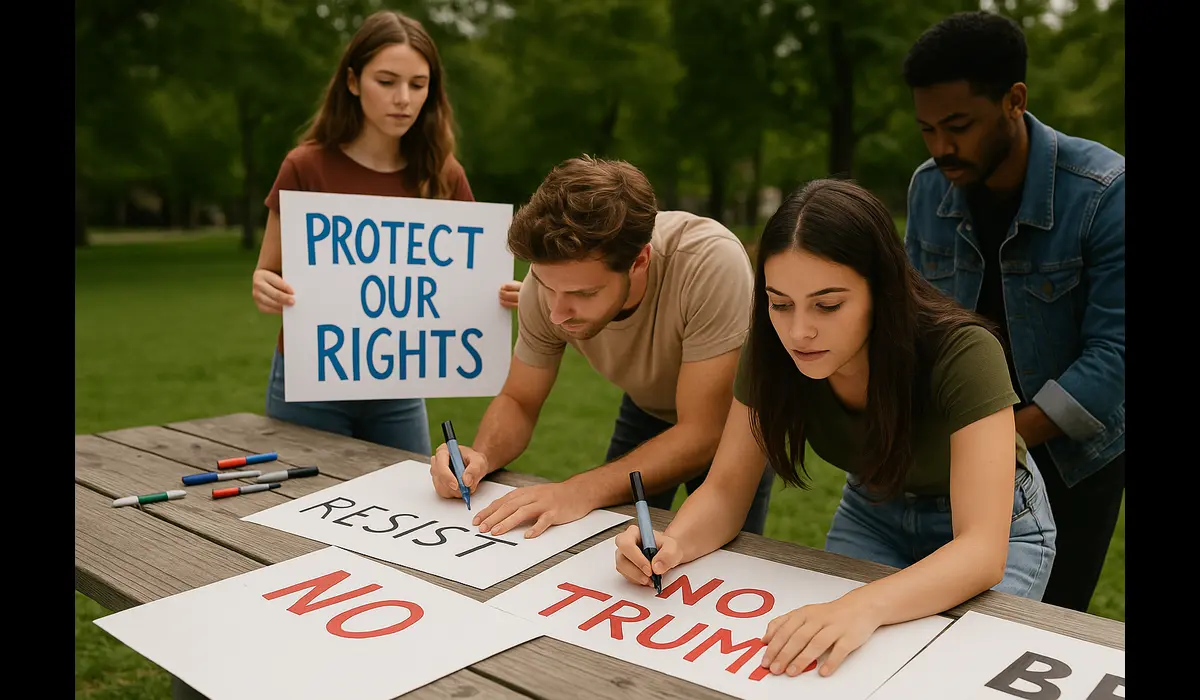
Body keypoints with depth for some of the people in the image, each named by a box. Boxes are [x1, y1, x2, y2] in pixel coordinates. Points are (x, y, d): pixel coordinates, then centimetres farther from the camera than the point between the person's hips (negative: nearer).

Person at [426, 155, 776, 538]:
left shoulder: (712, 262, -40)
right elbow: (518, 401, -12)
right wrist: (483, 456, -33)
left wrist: (582, 490, -48)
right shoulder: (551, 274, -27)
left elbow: (702, 433, -37)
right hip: (648, 407, 3)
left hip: (728, 417, -3)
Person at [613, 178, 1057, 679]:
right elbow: (726, 489, -17)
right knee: (808, 651, -13)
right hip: (872, 511, 3)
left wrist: (865, 606, -58)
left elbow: (982, 550, -40)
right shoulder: (774, 350, -22)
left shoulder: (961, 353, -34)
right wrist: (675, 543, -38)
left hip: (992, 524, -3)